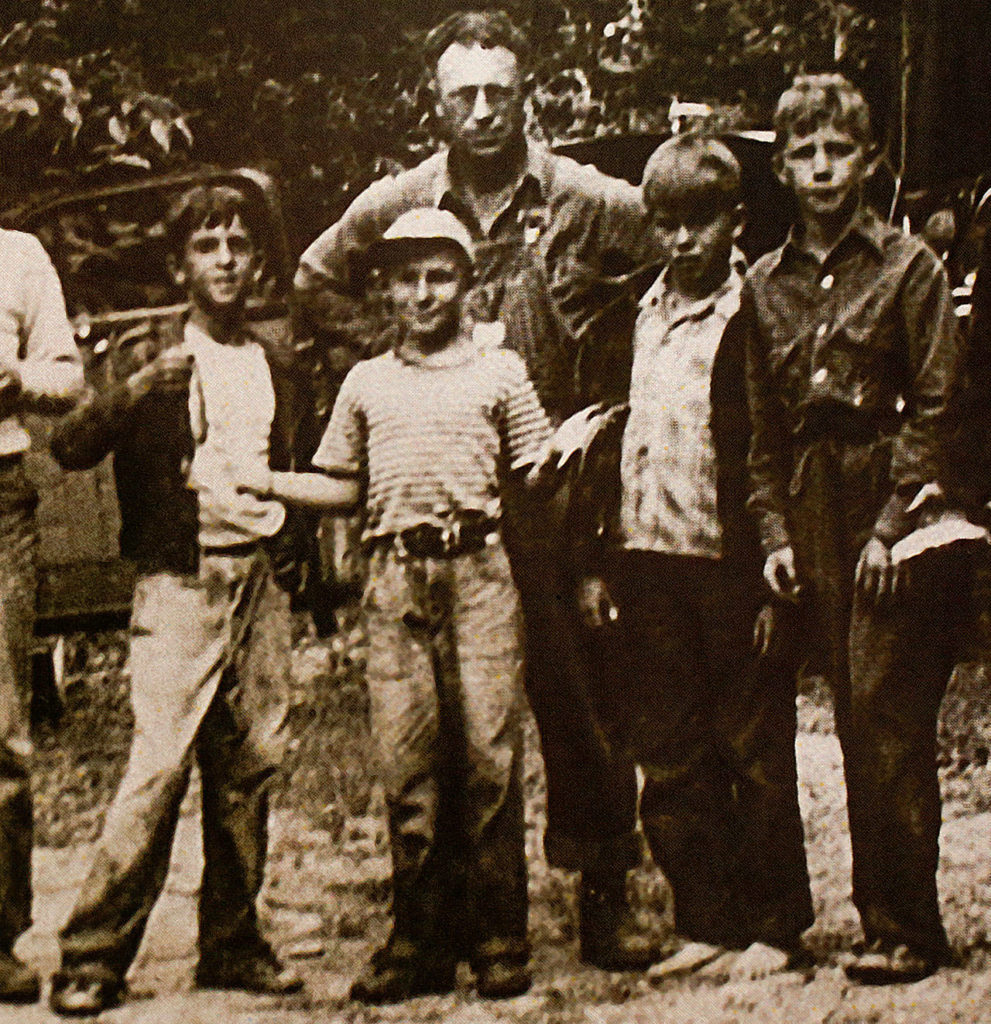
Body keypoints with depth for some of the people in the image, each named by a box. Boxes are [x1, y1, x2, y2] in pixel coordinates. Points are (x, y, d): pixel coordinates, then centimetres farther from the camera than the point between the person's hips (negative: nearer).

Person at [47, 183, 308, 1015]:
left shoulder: (273, 371, 17)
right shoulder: (152, 355, 2)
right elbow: (70, 447, -9)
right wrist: (137, 386, -24)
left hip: (260, 576, 5)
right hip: (180, 578, -5)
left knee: (252, 761, 5)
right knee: (160, 761, -12)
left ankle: (231, 944, 16)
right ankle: (93, 956, -5)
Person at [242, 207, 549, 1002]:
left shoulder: (499, 370, 9)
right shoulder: (367, 382, 17)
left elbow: (535, 479, 7)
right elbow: (345, 486, 19)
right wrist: (257, 482, 9)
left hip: (479, 570, -2)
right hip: (396, 577, 2)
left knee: (489, 753, -4)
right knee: (407, 759, 1)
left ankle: (499, 941, 5)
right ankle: (420, 942, 9)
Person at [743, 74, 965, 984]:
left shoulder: (908, 265, 0)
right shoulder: (765, 284, 13)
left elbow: (937, 404, -5)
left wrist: (893, 524, -11)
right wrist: (774, 532, 6)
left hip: (895, 505, -4)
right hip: (814, 508, 4)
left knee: (890, 719, -8)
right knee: (855, 723, 6)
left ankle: (908, 931, 0)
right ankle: (884, 917, 14)